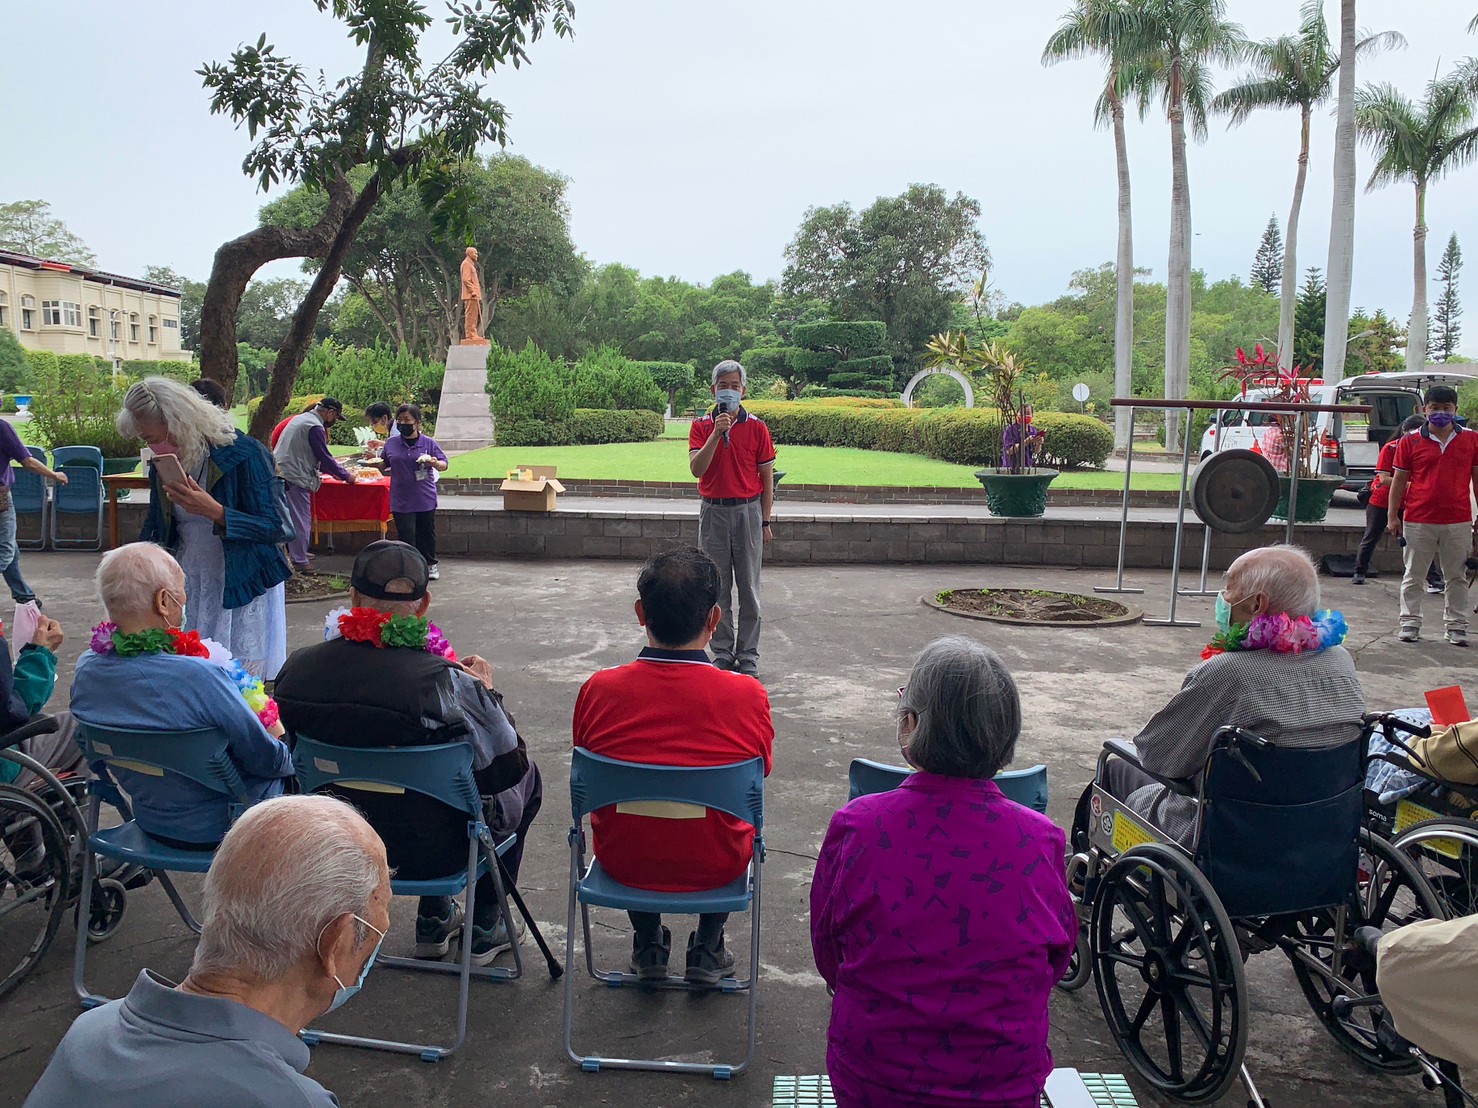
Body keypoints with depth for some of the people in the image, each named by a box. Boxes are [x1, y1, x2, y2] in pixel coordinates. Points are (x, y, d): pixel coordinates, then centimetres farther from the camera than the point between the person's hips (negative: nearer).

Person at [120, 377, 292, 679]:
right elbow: (154, 529, 18)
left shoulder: (245, 454, -15)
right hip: (187, 584, 6)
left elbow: (273, 528, -19)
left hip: (243, 585, -5)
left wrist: (213, 510, -30)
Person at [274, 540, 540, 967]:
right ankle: (485, 926, 29)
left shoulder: (296, 669, -14)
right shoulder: (445, 682, -28)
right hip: (429, 850, -5)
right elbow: (509, 767, -16)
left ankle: (435, 918, 37)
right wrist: (486, 692, -1)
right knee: (526, 777, 21)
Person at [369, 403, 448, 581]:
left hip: (425, 499, 0)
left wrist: (436, 464, -22)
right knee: (406, 535, -4)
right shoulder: (391, 444, 4)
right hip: (401, 501, 0)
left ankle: (430, 565, 31)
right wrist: (376, 462, -4)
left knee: (426, 533, 13)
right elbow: (384, 465, 17)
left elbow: (444, 465, 0)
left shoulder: (428, 443, -1)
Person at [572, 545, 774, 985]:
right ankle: (707, 952, 32)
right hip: (715, 867, -1)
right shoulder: (748, 696, -20)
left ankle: (648, 949, 37)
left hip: (623, 862, 1)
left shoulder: (598, 690, -16)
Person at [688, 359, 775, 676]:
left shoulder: (757, 427, 0)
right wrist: (717, 433, -23)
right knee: (717, 587, 7)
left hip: (748, 511, -1)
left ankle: (748, 656, 14)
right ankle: (722, 653, 18)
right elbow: (696, 469, -13)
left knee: (749, 587, 4)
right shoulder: (702, 426, 1)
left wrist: (765, 521, 0)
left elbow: (767, 476, 3)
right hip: (713, 511, 1)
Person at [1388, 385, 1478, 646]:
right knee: (1413, 575, 6)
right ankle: (1410, 623, 15)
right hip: (1418, 521, -1)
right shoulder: (1410, 441, 1)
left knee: (1456, 576, 9)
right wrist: (1393, 516, 1)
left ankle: (1456, 626, 16)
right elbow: (1400, 480, 4)